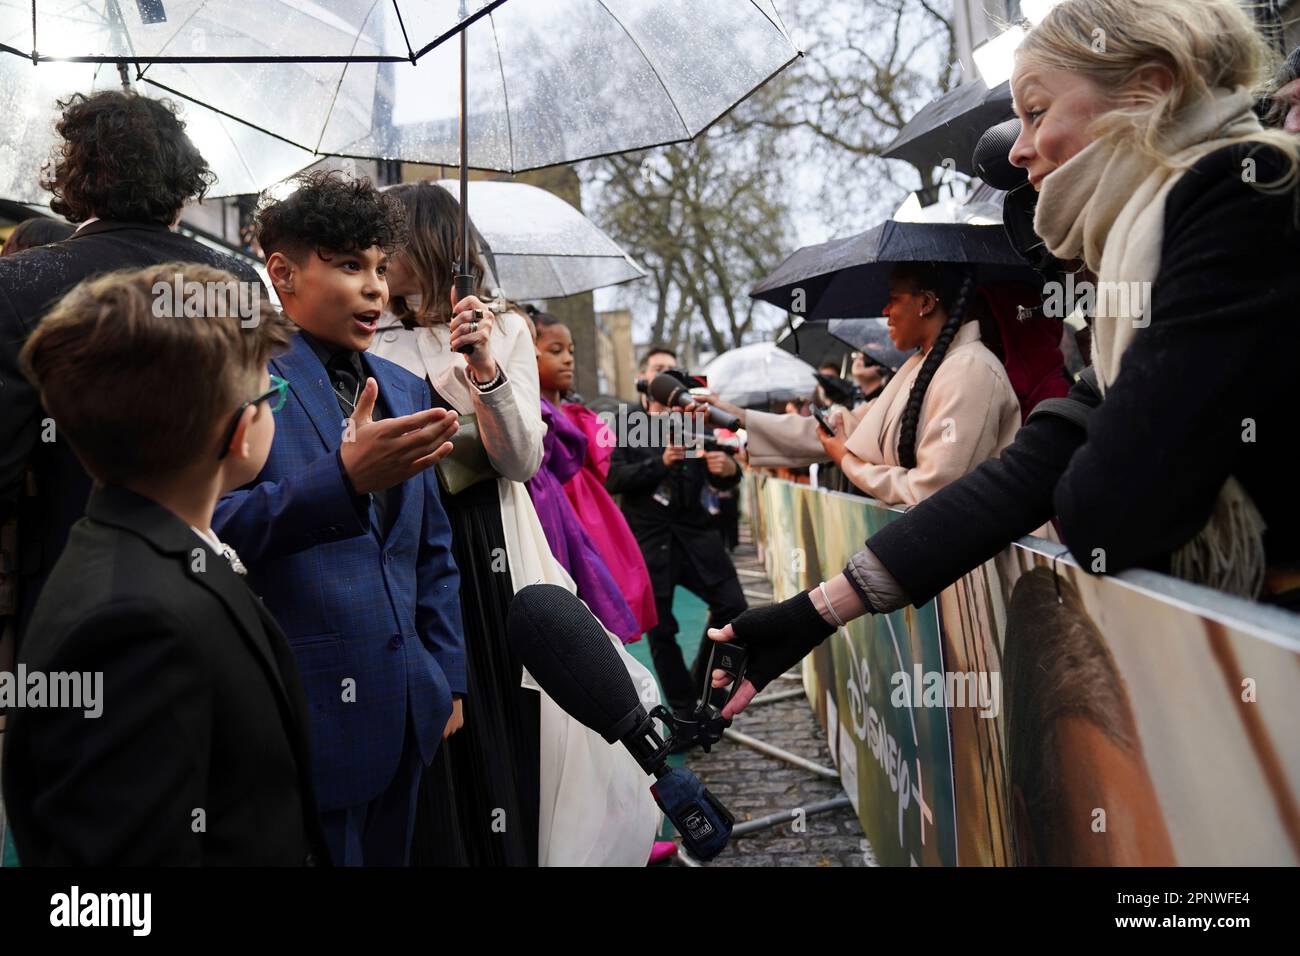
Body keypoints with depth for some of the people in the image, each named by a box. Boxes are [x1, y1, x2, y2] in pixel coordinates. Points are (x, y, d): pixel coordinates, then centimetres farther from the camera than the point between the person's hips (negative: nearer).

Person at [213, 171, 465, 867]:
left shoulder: (405, 388, 13)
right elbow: (211, 532, -18)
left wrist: (447, 680, 14)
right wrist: (345, 479, -32)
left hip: (405, 711, 6)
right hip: (305, 721, -6)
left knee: (387, 855, 15)